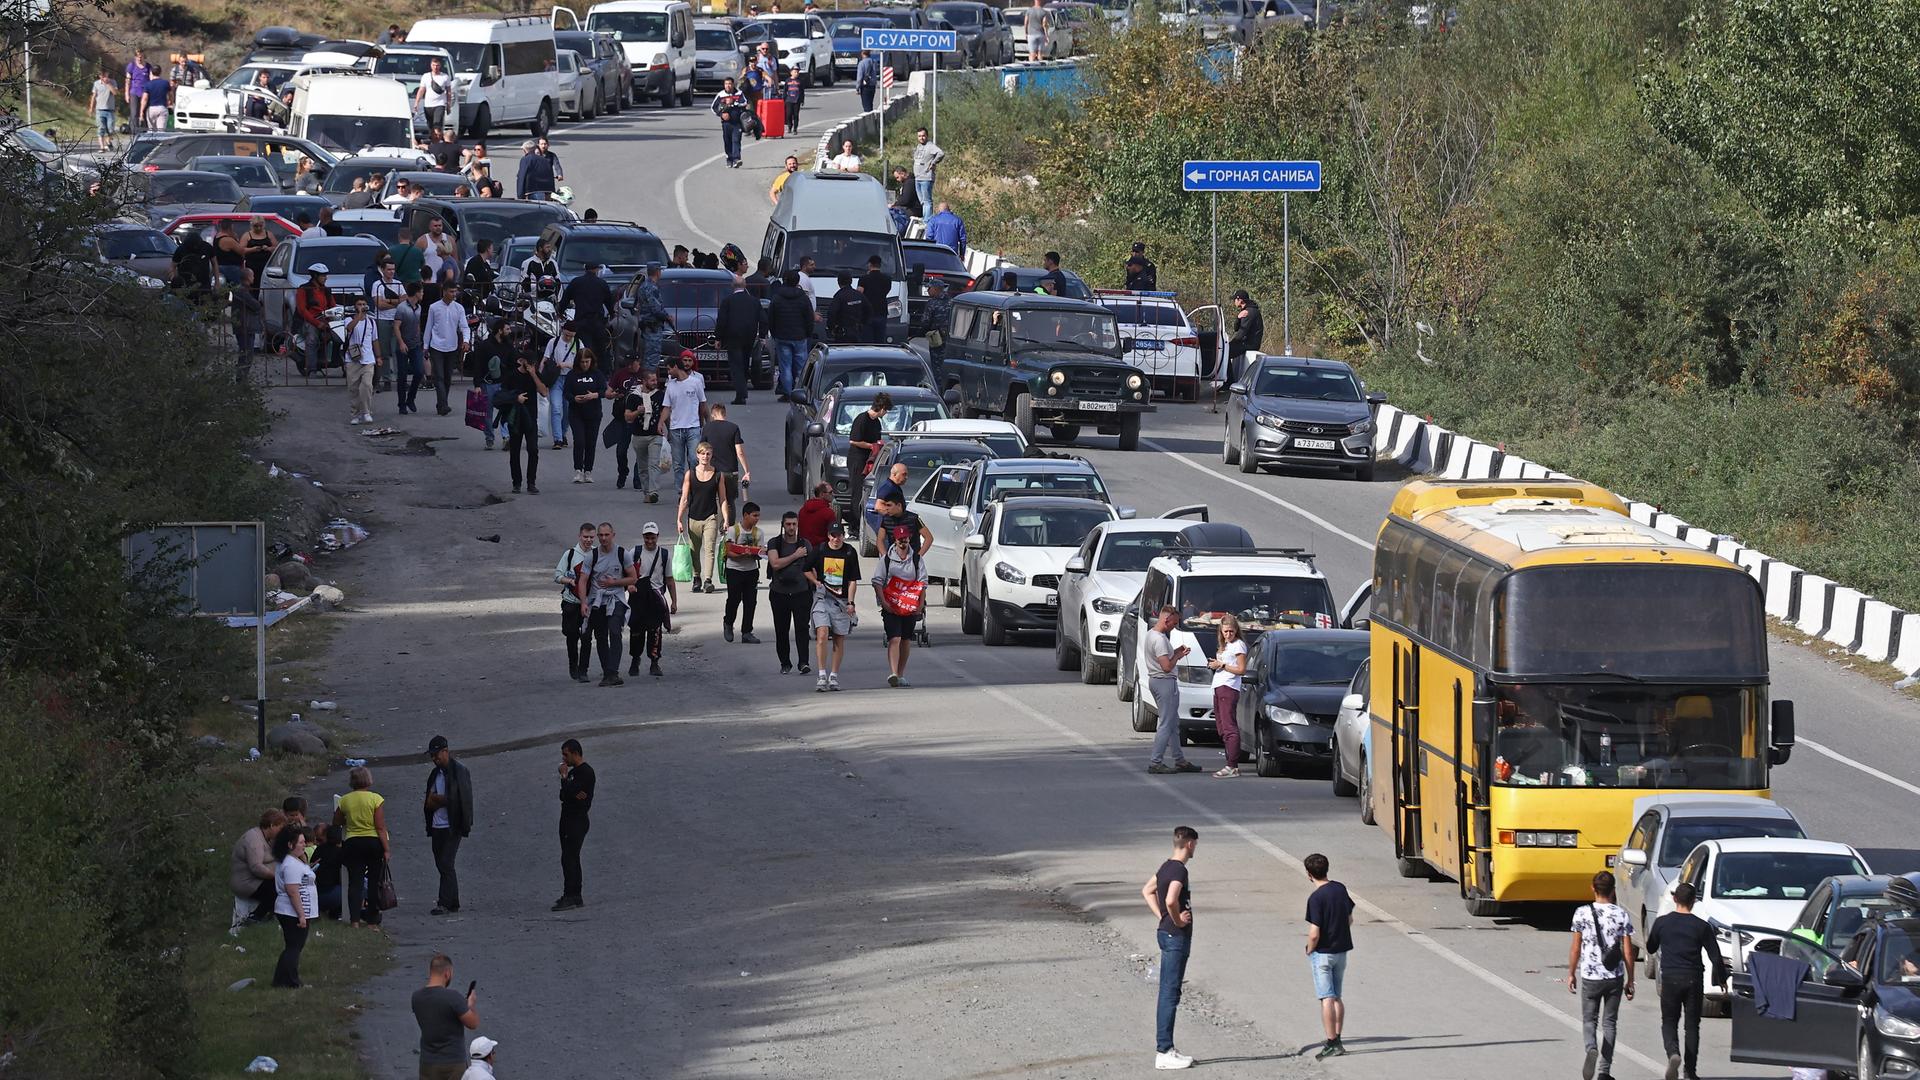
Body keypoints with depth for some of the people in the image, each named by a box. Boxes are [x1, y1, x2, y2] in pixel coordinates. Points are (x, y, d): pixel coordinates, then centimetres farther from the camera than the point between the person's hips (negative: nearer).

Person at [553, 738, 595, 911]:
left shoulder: (586, 772, -12)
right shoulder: (573, 772, 18)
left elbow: (568, 792, -22)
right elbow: (563, 795, 9)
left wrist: (564, 776, -6)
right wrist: (575, 795, -12)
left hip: (577, 820, -10)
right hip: (568, 819, 10)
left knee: (568, 858, -13)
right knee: (571, 858, 12)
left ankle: (570, 896, -15)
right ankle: (575, 896, 17)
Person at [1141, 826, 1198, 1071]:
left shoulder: (1167, 867, 11)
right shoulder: (1179, 871, -18)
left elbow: (1148, 890, 25)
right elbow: (1171, 900, -33)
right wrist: (1177, 920, -15)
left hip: (1167, 932, 10)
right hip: (1176, 937, -10)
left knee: (1168, 993, 13)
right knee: (1170, 994, -7)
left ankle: (1165, 1049, 18)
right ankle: (1164, 1053, -6)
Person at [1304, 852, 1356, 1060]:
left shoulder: (1316, 898, -20)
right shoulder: (1340, 889, 2)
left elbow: (1314, 934, -22)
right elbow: (1350, 920, 12)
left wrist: (1309, 951, -4)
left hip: (1323, 952, -7)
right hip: (1342, 949, 7)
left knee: (1327, 999, -5)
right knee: (1336, 997, 17)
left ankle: (1332, 1044, -7)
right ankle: (1337, 1039, 21)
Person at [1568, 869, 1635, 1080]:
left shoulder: (1582, 913, -6)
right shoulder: (1622, 915, -4)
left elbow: (1575, 947, -2)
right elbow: (1627, 951, -2)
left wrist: (1571, 974, 11)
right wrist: (1630, 980, 7)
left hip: (1590, 976, -1)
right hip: (1615, 976, 1)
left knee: (1589, 1020, 11)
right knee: (1609, 1022, 11)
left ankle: (1592, 1049, -20)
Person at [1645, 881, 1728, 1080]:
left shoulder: (1662, 923, -2)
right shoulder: (1701, 926, -4)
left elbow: (1651, 948, 13)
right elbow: (1716, 957, -2)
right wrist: (1722, 979, 13)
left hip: (1670, 978, 0)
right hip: (1694, 979, 0)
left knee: (1669, 1023, 9)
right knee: (1692, 1025, 10)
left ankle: (1673, 1054, -20)